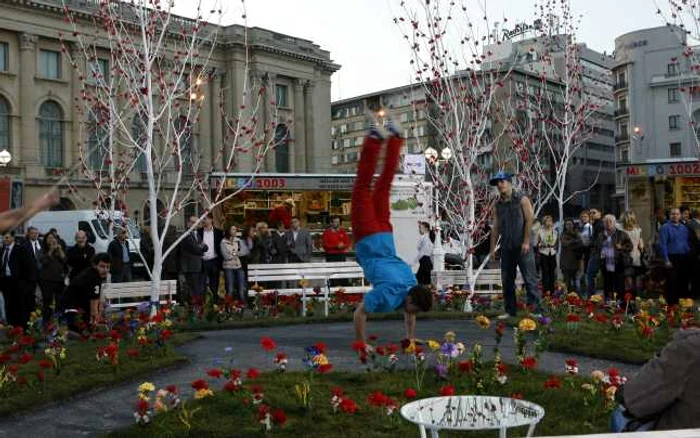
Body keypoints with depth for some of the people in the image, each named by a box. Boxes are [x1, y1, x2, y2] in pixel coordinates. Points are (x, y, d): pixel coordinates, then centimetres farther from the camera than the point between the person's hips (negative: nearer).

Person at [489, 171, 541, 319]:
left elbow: (529, 220, -7)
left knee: (530, 278, -7)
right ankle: (510, 310, 15)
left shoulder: (522, 199, -1)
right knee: (507, 280, 7)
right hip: (506, 247, 5)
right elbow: (495, 228, 13)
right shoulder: (498, 205, 12)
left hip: (522, 246, -5)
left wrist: (526, 241, -14)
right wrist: (492, 248, 8)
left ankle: (536, 309, -7)